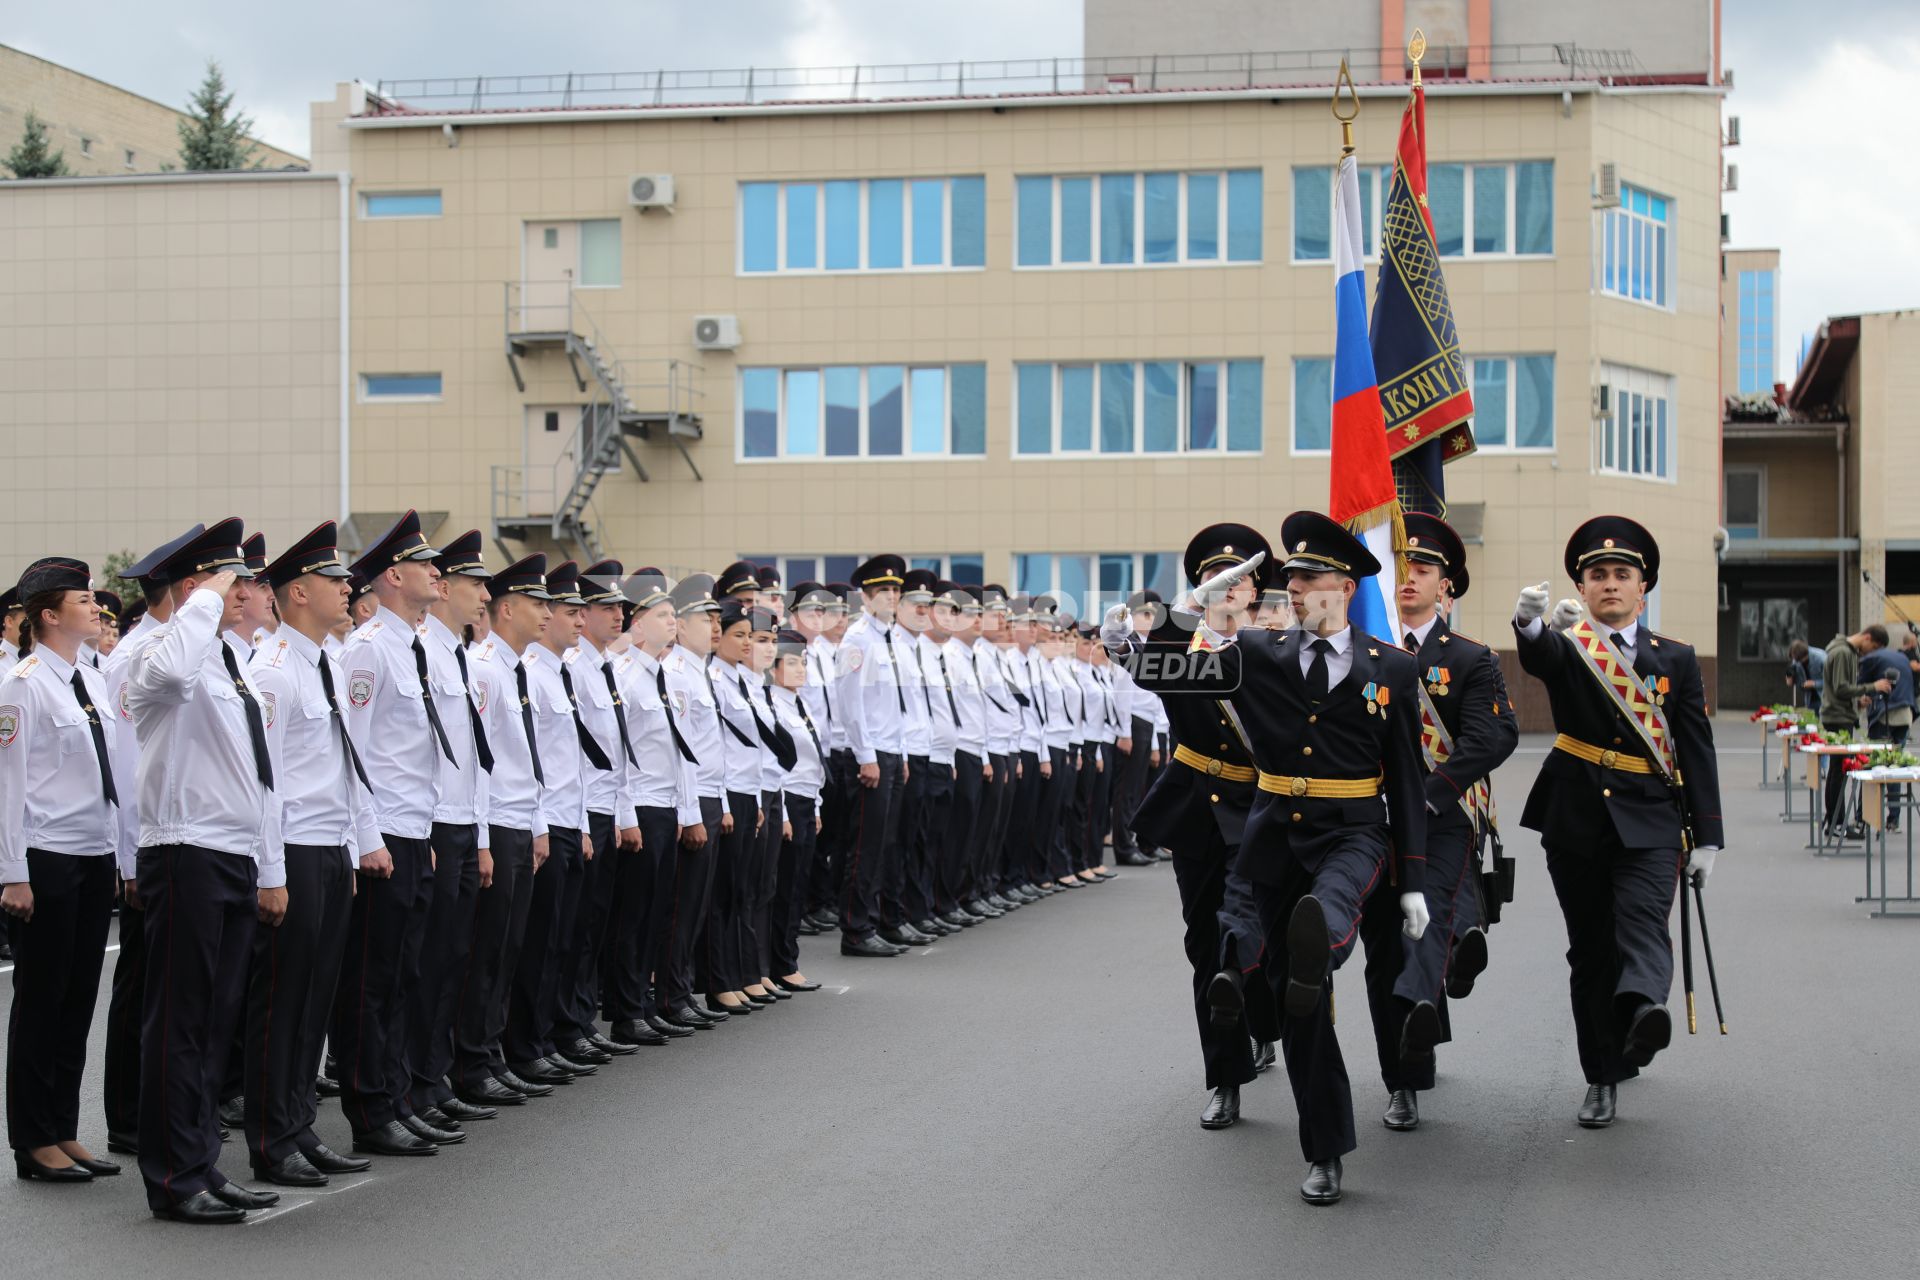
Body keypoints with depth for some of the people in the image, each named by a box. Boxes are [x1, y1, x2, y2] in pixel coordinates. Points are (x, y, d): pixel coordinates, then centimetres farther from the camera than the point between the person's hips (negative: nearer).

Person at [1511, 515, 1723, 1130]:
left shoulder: (1676, 659, 9)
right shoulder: (1565, 649, 5)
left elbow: (1697, 750, 8)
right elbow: (1538, 657, -22)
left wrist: (1707, 836, 1)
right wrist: (1530, 624, -47)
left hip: (1649, 821, -1)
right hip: (1575, 819, 1)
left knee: (1643, 919, -24)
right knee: (1590, 947, 4)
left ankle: (1643, 1013, -50)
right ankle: (1603, 1076, 11)